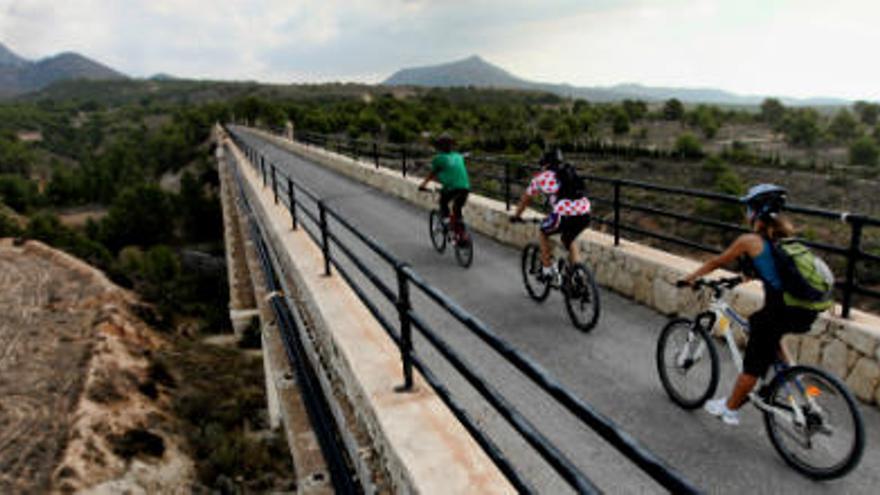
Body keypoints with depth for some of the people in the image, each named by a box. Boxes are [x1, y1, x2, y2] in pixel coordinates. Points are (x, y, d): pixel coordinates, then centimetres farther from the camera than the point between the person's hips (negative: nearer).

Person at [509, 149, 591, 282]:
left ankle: (547, 271, 25)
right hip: (584, 214, 5)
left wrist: (516, 216, 45)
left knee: (543, 233, 26)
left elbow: (525, 198, 30)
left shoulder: (541, 177, 16)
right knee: (568, 239, 33)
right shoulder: (570, 173, 28)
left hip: (564, 214, -5)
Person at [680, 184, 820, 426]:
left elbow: (716, 263, 7)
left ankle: (730, 409, 26)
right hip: (808, 310, 7)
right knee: (760, 322, 34)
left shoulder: (749, 240, -5)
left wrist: (690, 278, 21)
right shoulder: (785, 234, 13)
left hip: (782, 310, -7)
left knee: (754, 364, 9)